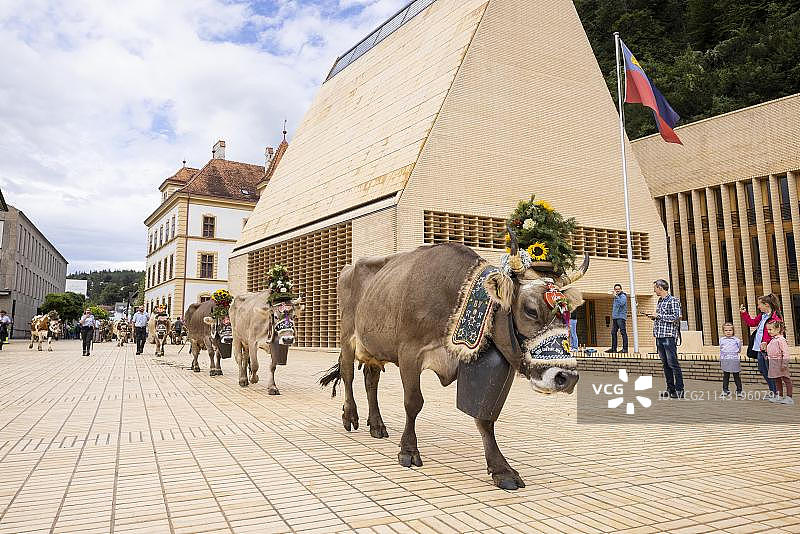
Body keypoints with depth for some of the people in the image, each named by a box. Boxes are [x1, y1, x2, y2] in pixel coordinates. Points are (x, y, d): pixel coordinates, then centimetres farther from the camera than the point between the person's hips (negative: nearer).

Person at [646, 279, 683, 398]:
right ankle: (670, 389, 15)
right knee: (665, 364, 9)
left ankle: (679, 390, -3)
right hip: (659, 336, 8)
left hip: (669, 336, -8)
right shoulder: (659, 302, 18)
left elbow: (676, 317, -16)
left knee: (673, 364, -8)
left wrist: (658, 316, -13)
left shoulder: (673, 301, -7)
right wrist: (653, 316, 9)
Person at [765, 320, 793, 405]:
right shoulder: (772, 340, 14)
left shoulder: (781, 340, -14)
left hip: (780, 362, -9)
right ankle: (779, 396, 20)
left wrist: (784, 364, -22)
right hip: (773, 363, 9)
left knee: (786, 380, -2)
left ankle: (789, 397, 2)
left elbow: (785, 353, -19)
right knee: (777, 380, 13)